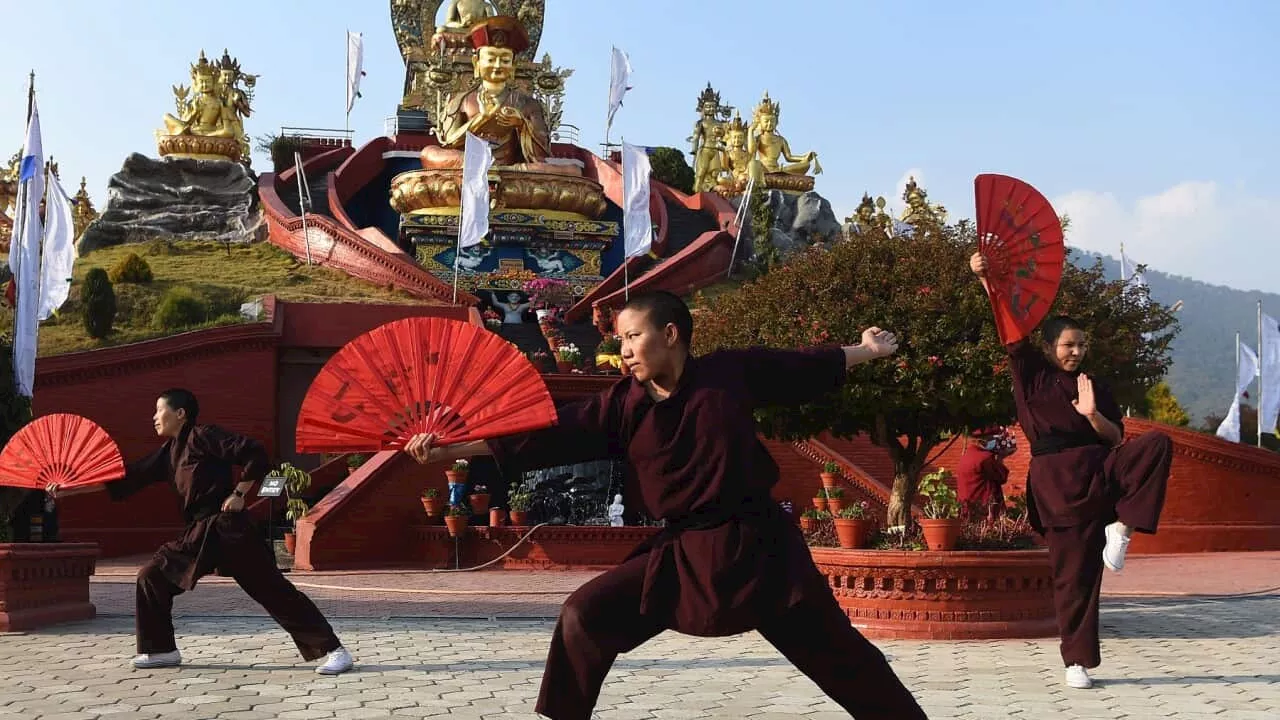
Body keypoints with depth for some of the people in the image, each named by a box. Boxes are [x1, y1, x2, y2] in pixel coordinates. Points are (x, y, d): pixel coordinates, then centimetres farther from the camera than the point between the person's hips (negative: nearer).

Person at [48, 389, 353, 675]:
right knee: (151, 576, 6)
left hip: (228, 529, -8)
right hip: (199, 533, 8)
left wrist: (239, 493, -13)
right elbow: (126, 479, 20)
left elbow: (256, 453, -14)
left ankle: (333, 650, -10)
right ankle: (161, 650, 19)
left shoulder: (203, 436, -7)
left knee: (271, 588, -11)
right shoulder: (168, 453, 17)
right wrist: (67, 490, 20)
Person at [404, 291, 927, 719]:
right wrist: (450, 449, -12)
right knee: (585, 617, -9)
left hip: (756, 543, -2)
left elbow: (807, 369, 11)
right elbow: (547, 438, -6)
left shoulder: (732, 372, -4)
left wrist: (865, 351, 21)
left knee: (836, 651, 5)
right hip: (681, 552, 2)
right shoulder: (622, 406, -1)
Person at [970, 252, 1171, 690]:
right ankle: (1077, 662, 8)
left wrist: (1094, 416, -11)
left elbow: (1116, 439, 10)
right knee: (1074, 572, -4)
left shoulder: (1095, 387, 14)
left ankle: (1121, 527, -22)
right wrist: (987, 279, -15)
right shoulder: (1031, 372, 7)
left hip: (1101, 468, 3)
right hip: (1059, 479, -3)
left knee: (1157, 444, -24)